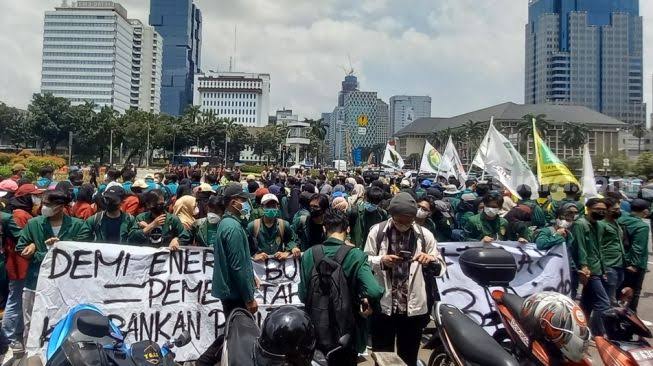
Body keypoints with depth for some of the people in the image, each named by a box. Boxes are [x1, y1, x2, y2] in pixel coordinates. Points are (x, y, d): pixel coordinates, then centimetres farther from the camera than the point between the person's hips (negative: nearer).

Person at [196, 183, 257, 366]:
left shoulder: (226, 222, 11)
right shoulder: (233, 227, -21)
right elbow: (238, 267, -23)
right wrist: (249, 298, -19)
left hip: (229, 289, 10)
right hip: (236, 292, -10)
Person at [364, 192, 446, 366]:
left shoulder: (424, 235, 0)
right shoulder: (377, 231, -2)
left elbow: (441, 268, 1)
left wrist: (430, 260, -20)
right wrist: (381, 261, -19)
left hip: (414, 308, 1)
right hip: (382, 306, -1)